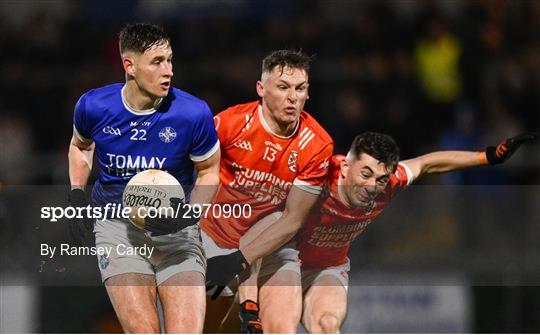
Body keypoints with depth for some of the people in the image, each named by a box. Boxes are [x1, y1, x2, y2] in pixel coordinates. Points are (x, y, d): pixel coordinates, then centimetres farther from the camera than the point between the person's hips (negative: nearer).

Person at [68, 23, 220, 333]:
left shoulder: (194, 114, -13)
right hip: (117, 226, 0)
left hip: (177, 231, 0)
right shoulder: (94, 107, -6)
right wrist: (77, 197, 7)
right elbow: (80, 145, 18)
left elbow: (209, 170, 4)